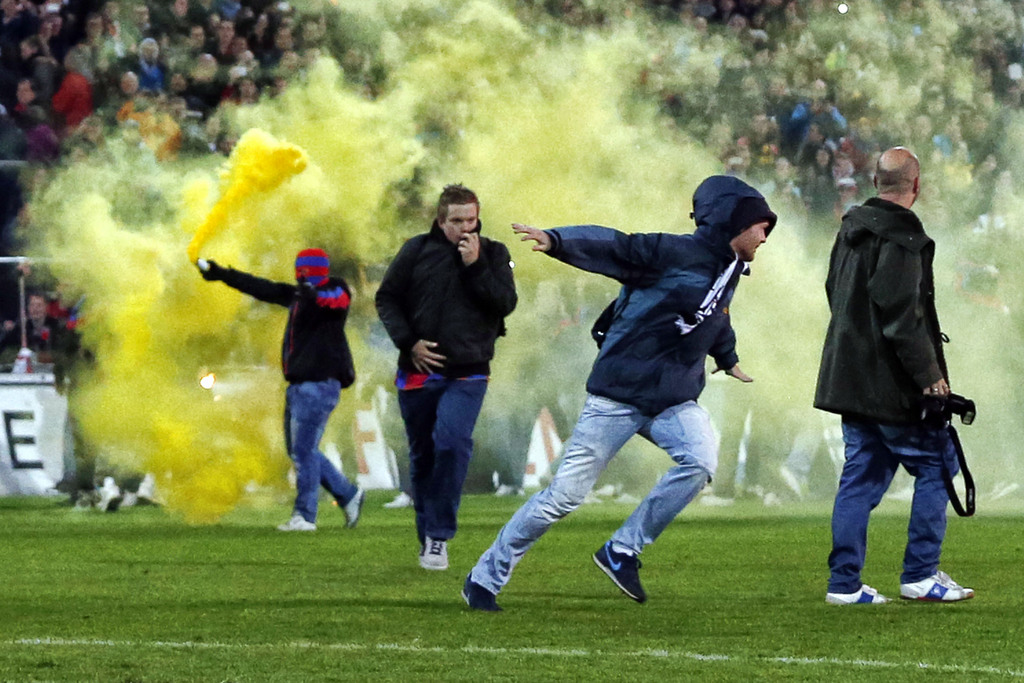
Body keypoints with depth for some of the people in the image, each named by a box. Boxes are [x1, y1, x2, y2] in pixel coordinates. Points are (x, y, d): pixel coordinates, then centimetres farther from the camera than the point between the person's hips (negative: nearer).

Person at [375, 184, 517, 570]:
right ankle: (427, 537, 21)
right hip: (419, 373, 2)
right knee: (422, 456, 8)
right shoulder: (418, 251, 5)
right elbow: (387, 298, 7)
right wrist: (408, 342, -6)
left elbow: (505, 303, -5)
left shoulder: (493, 254, 7)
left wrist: (475, 266, -13)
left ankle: (439, 535, -19)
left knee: (452, 442, -23)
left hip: (467, 374, -2)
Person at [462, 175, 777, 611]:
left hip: (675, 398, 7)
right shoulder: (675, 254, -15)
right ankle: (485, 577, 11)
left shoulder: (729, 270, 10)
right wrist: (557, 241, -43)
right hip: (621, 392, -7)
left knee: (701, 461, -24)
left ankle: (622, 552, -10)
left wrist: (728, 358, 48)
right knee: (567, 493, -5)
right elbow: (613, 247, -26)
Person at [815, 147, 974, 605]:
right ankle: (920, 575, 1)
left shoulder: (851, 231, 12)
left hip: (849, 378, 9)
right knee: (936, 465, 3)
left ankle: (844, 583, 8)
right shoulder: (901, 239, -17)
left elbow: (835, 293, 22)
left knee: (861, 476, 11)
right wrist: (929, 374, -18)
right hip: (889, 385, -9)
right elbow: (902, 317, -22)